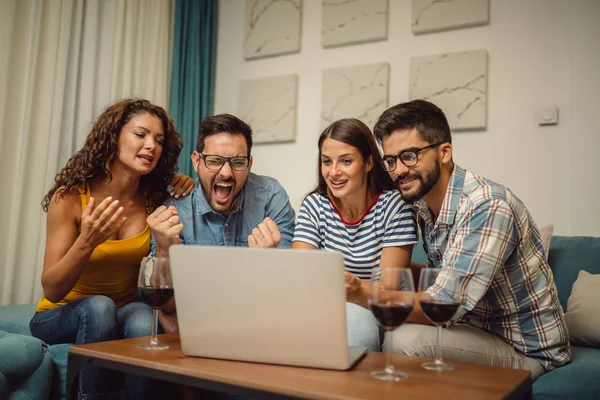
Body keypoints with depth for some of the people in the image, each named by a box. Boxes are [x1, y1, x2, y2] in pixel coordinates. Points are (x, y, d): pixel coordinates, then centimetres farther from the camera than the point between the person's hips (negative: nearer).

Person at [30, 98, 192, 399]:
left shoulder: (156, 199, -9)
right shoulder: (70, 196, -17)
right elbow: (51, 290, -17)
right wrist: (87, 242, -38)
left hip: (127, 310, 2)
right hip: (62, 315, -1)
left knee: (144, 321, -31)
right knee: (99, 306, -34)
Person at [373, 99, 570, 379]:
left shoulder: (487, 206, -26)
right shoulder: (422, 203, -1)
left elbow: (444, 305, -32)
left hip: (525, 348, -7)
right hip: (478, 326, 8)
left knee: (406, 340, -27)